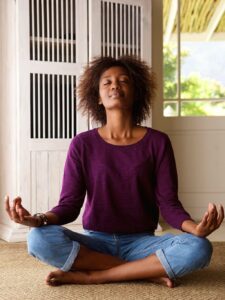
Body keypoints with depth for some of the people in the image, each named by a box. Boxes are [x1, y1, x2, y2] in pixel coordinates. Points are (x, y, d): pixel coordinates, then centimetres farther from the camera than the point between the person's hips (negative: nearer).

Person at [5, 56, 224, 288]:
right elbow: (69, 204, -4)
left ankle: (90, 276, -20)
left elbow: (168, 203, -5)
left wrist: (195, 228, -27)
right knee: (40, 238, -29)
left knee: (198, 248, -29)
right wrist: (38, 220, -26)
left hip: (141, 243, 0)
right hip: (95, 242, 1)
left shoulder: (157, 142, -1)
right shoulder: (83, 144, -1)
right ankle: (149, 271, -19)